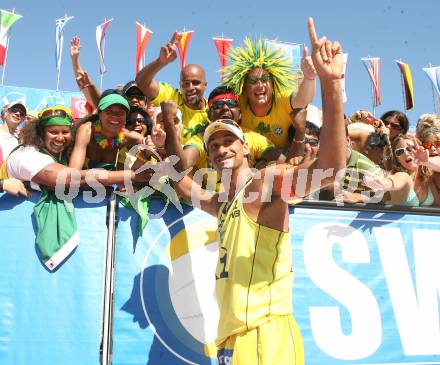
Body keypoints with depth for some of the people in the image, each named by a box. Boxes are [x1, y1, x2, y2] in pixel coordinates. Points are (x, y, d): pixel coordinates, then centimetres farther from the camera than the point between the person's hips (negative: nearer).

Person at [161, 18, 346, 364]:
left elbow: (330, 166, -23)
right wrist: (171, 128, 28)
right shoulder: (222, 202, 20)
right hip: (233, 337, 9)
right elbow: (184, 184, 37)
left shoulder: (265, 180, -6)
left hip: (266, 334, -9)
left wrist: (331, 84, -34)